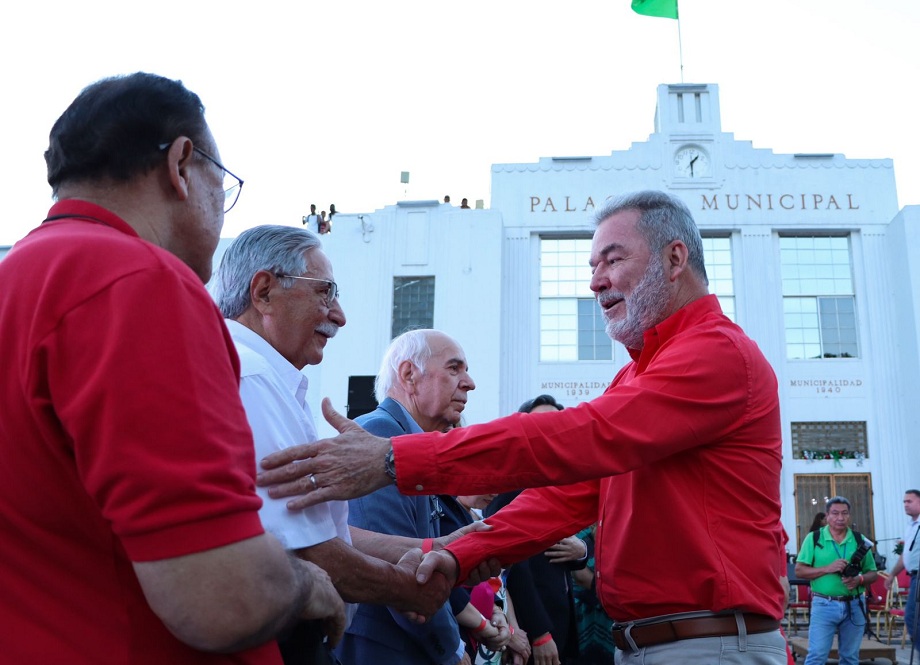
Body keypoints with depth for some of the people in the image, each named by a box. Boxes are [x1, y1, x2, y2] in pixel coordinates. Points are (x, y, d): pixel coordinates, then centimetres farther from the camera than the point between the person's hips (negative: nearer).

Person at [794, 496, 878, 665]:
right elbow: (799, 570, -3)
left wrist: (859, 579, -13)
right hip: (824, 605, -3)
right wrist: (828, 568, -16)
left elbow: (873, 573, 9)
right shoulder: (814, 538, 0)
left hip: (854, 605, 3)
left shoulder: (860, 540, 7)